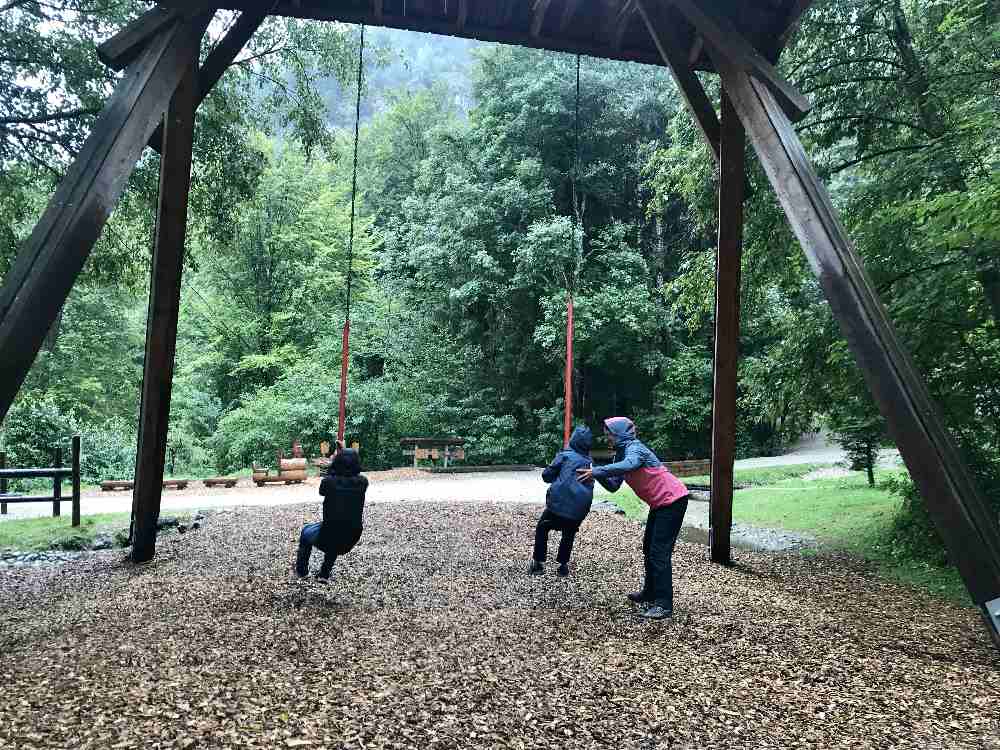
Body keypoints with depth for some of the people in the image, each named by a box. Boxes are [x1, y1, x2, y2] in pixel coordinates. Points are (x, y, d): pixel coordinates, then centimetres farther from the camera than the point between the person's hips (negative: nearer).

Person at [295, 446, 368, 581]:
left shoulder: (329, 482, -19)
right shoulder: (363, 482, -12)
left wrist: (333, 463, 9)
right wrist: (346, 454, 11)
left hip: (327, 540, -3)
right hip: (351, 541, 3)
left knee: (306, 530, 31)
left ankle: (301, 571, 44)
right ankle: (325, 574, 42)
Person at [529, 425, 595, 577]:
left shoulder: (565, 455, 2)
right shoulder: (590, 462, 15)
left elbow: (546, 475, 4)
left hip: (559, 503, -3)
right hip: (580, 510, 3)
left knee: (542, 528, 18)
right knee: (569, 534, 27)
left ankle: (538, 563, 17)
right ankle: (563, 565, 26)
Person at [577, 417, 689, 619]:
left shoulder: (635, 449, -19)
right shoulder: (621, 454, 9)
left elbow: (627, 465, -43)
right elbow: (614, 486, 6)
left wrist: (596, 471, -41)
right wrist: (597, 474, -11)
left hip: (672, 500, -10)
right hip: (659, 504, 10)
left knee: (660, 552, -12)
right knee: (649, 548, 18)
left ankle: (664, 605, -9)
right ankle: (650, 594, 32)